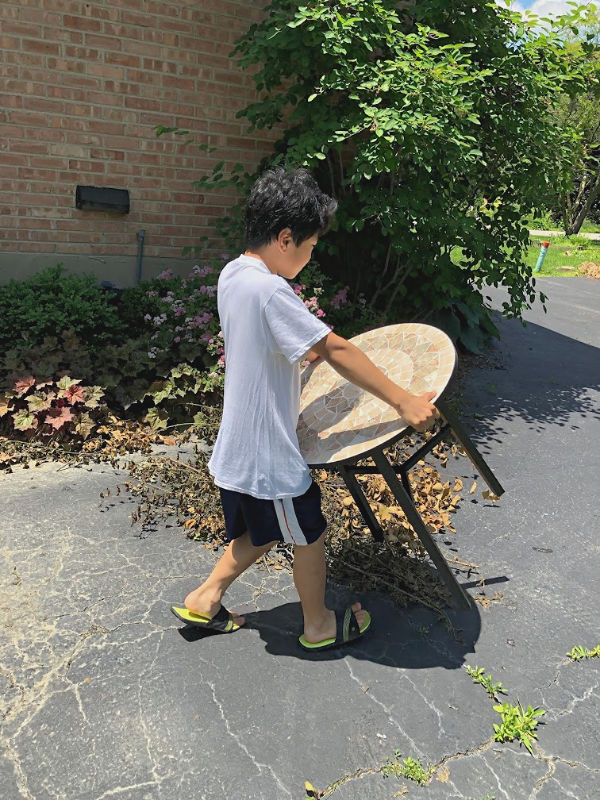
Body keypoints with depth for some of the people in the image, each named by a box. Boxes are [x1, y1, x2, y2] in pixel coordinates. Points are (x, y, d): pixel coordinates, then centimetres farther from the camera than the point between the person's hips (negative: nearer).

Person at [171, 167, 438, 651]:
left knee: (260, 533, 27)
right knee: (309, 534, 14)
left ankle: (204, 600, 36)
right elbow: (335, 351, -26)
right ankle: (319, 624, 36)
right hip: (269, 452, -9)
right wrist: (403, 401, -22)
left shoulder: (232, 275, 3)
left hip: (239, 447, 9)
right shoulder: (270, 290, -25)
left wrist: (307, 344, 11)